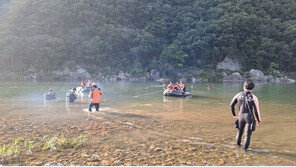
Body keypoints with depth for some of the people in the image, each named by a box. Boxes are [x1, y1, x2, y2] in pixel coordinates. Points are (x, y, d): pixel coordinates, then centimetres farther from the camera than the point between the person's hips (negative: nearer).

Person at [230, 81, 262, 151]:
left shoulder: (238, 95, 1)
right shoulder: (254, 97, -8)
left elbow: (231, 105, 5)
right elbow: (257, 110, -8)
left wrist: (234, 115, 15)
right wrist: (259, 120, 3)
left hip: (240, 116, 3)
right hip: (249, 117, -3)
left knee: (240, 131, 25)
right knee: (248, 134, 11)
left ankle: (238, 144, 42)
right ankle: (245, 148, 12)